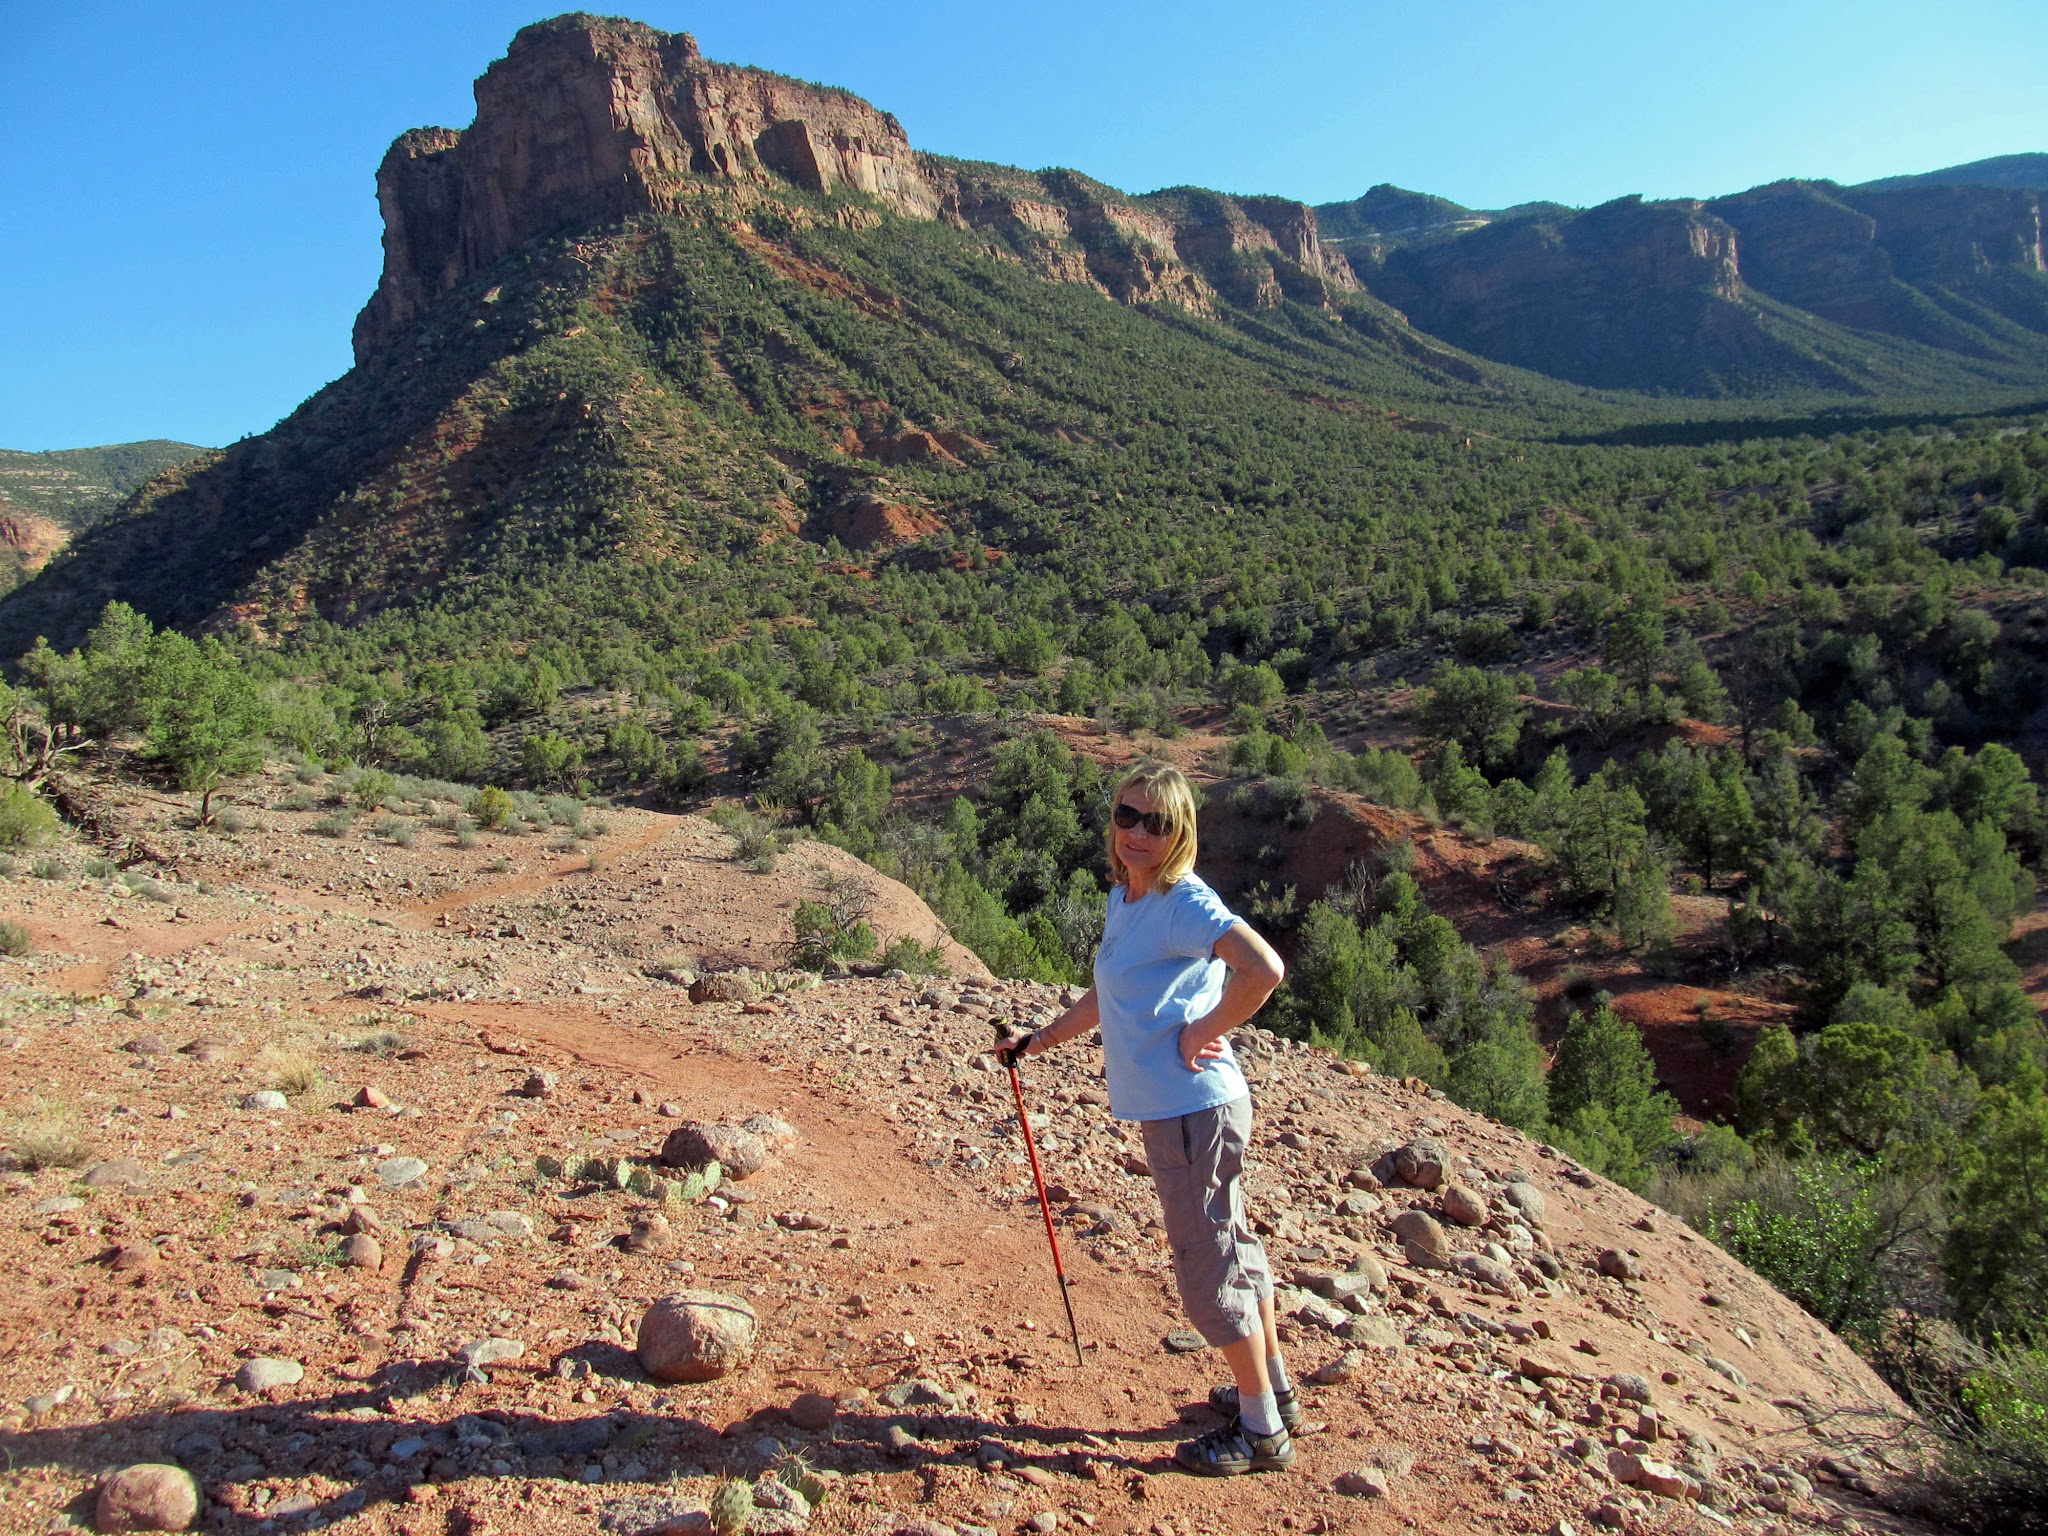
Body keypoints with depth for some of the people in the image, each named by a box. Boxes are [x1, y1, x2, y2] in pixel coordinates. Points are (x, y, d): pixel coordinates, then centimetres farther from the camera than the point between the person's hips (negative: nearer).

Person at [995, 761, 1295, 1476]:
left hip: (1195, 1109, -9)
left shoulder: (1185, 903, -18)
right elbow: (1105, 998, 23)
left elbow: (1264, 969, -33)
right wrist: (1036, 1042, 27)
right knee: (1229, 1246, 20)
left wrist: (1201, 1034, -22)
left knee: (1209, 1265, 2)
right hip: (1170, 1110, 9)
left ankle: (1261, 1432, 19)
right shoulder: (1122, 898, 10)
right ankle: (1275, 1391, 38)